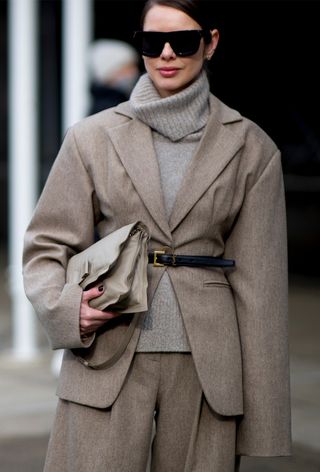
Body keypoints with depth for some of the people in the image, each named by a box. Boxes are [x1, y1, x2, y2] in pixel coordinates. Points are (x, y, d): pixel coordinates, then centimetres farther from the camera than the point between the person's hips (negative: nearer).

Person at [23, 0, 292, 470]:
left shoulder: (250, 148, 6)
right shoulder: (93, 137, 7)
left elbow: (259, 280, 5)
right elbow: (46, 245, 9)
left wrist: (261, 418, 2)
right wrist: (67, 308, -13)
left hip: (207, 367, 0)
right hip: (108, 363, 0)